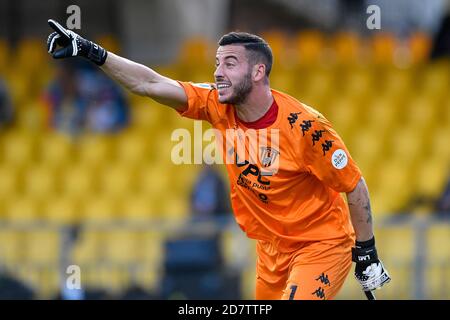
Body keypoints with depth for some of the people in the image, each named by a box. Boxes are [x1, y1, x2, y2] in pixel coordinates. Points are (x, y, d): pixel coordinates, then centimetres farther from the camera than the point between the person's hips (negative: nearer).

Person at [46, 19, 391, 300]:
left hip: (322, 244, -6)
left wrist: (367, 254, -10)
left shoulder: (304, 125, -23)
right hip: (272, 247, 6)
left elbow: (355, 187, -14)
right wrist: (89, 50, -24)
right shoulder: (217, 105, -8)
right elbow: (151, 84, -14)